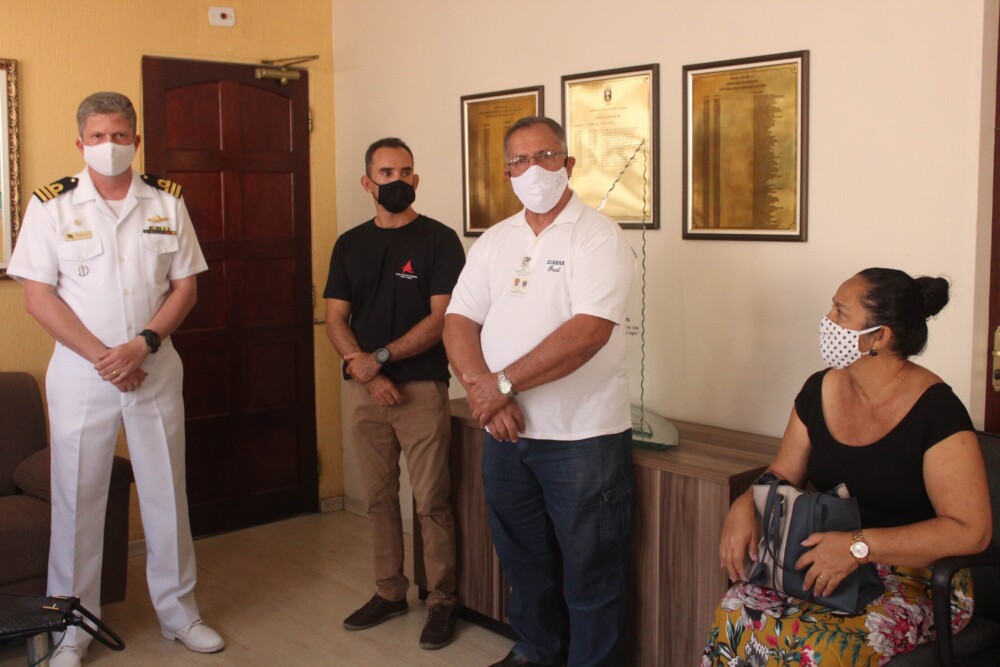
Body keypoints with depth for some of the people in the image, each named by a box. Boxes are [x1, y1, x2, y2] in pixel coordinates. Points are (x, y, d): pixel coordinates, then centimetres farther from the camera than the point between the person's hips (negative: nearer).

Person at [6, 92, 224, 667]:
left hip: (156, 369, 2)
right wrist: (102, 356, -13)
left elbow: (186, 286, 2)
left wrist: (142, 345, -12)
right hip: (80, 371, -1)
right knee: (77, 500, 6)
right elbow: (39, 296, -5)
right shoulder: (52, 204, -2)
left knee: (167, 492, 9)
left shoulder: (167, 201, 4)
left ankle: (179, 612, 25)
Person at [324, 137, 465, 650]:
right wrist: (367, 373, -10)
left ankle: (441, 600, 13)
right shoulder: (350, 244, 10)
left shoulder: (438, 240, -2)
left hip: (422, 388, -4)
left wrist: (379, 357, -14)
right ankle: (389, 592, 26)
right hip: (363, 390, 4)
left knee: (431, 502, -1)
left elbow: (442, 318, -10)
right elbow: (336, 320, 5)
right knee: (378, 498, 12)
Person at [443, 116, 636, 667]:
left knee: (589, 573, 6)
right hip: (506, 434, 6)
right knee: (522, 559, 21)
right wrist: (481, 390, -15)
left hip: (582, 436, -6)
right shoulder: (494, 242, 9)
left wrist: (503, 384, -21)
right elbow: (458, 321, 3)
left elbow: (588, 331, -23)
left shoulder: (597, 237, -10)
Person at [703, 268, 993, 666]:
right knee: (736, 618, -24)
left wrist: (860, 546, -27)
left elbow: (970, 530, -19)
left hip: (917, 578, -4)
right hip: (826, 562, 5)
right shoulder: (819, 390, 3)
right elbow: (782, 474, 14)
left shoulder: (935, 411, -15)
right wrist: (746, 506, -9)